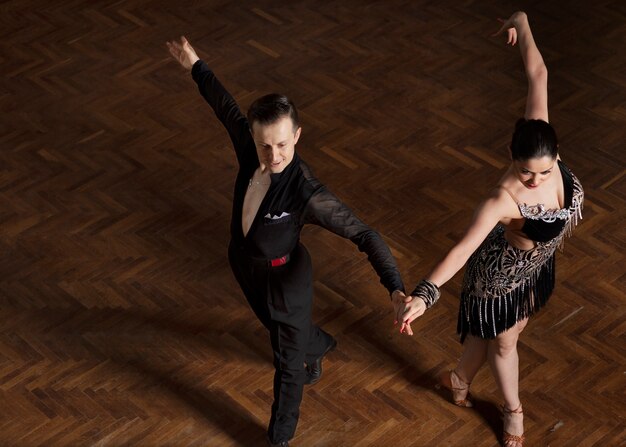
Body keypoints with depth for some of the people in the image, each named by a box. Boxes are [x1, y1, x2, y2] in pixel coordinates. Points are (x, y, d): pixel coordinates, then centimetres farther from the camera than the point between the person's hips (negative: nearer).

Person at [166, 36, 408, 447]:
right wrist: (195, 66, 13)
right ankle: (319, 345, 67)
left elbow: (364, 235, -36)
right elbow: (225, 105, -3)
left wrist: (396, 289, -48)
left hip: (284, 277, -6)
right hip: (244, 263, 6)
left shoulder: (308, 194, -38)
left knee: (288, 363, 16)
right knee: (280, 327, 34)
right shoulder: (249, 146, -24)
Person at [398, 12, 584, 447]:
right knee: (503, 342, 21)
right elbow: (465, 247, -51)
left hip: (537, 265, 7)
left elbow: (538, 76, -21)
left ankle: (459, 378, 58)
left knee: (509, 331, 29)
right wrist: (424, 294, -63)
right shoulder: (505, 199, -43)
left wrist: (522, 24, -9)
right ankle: (513, 409, 51)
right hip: (502, 276, -7)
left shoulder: (543, 141, -29)